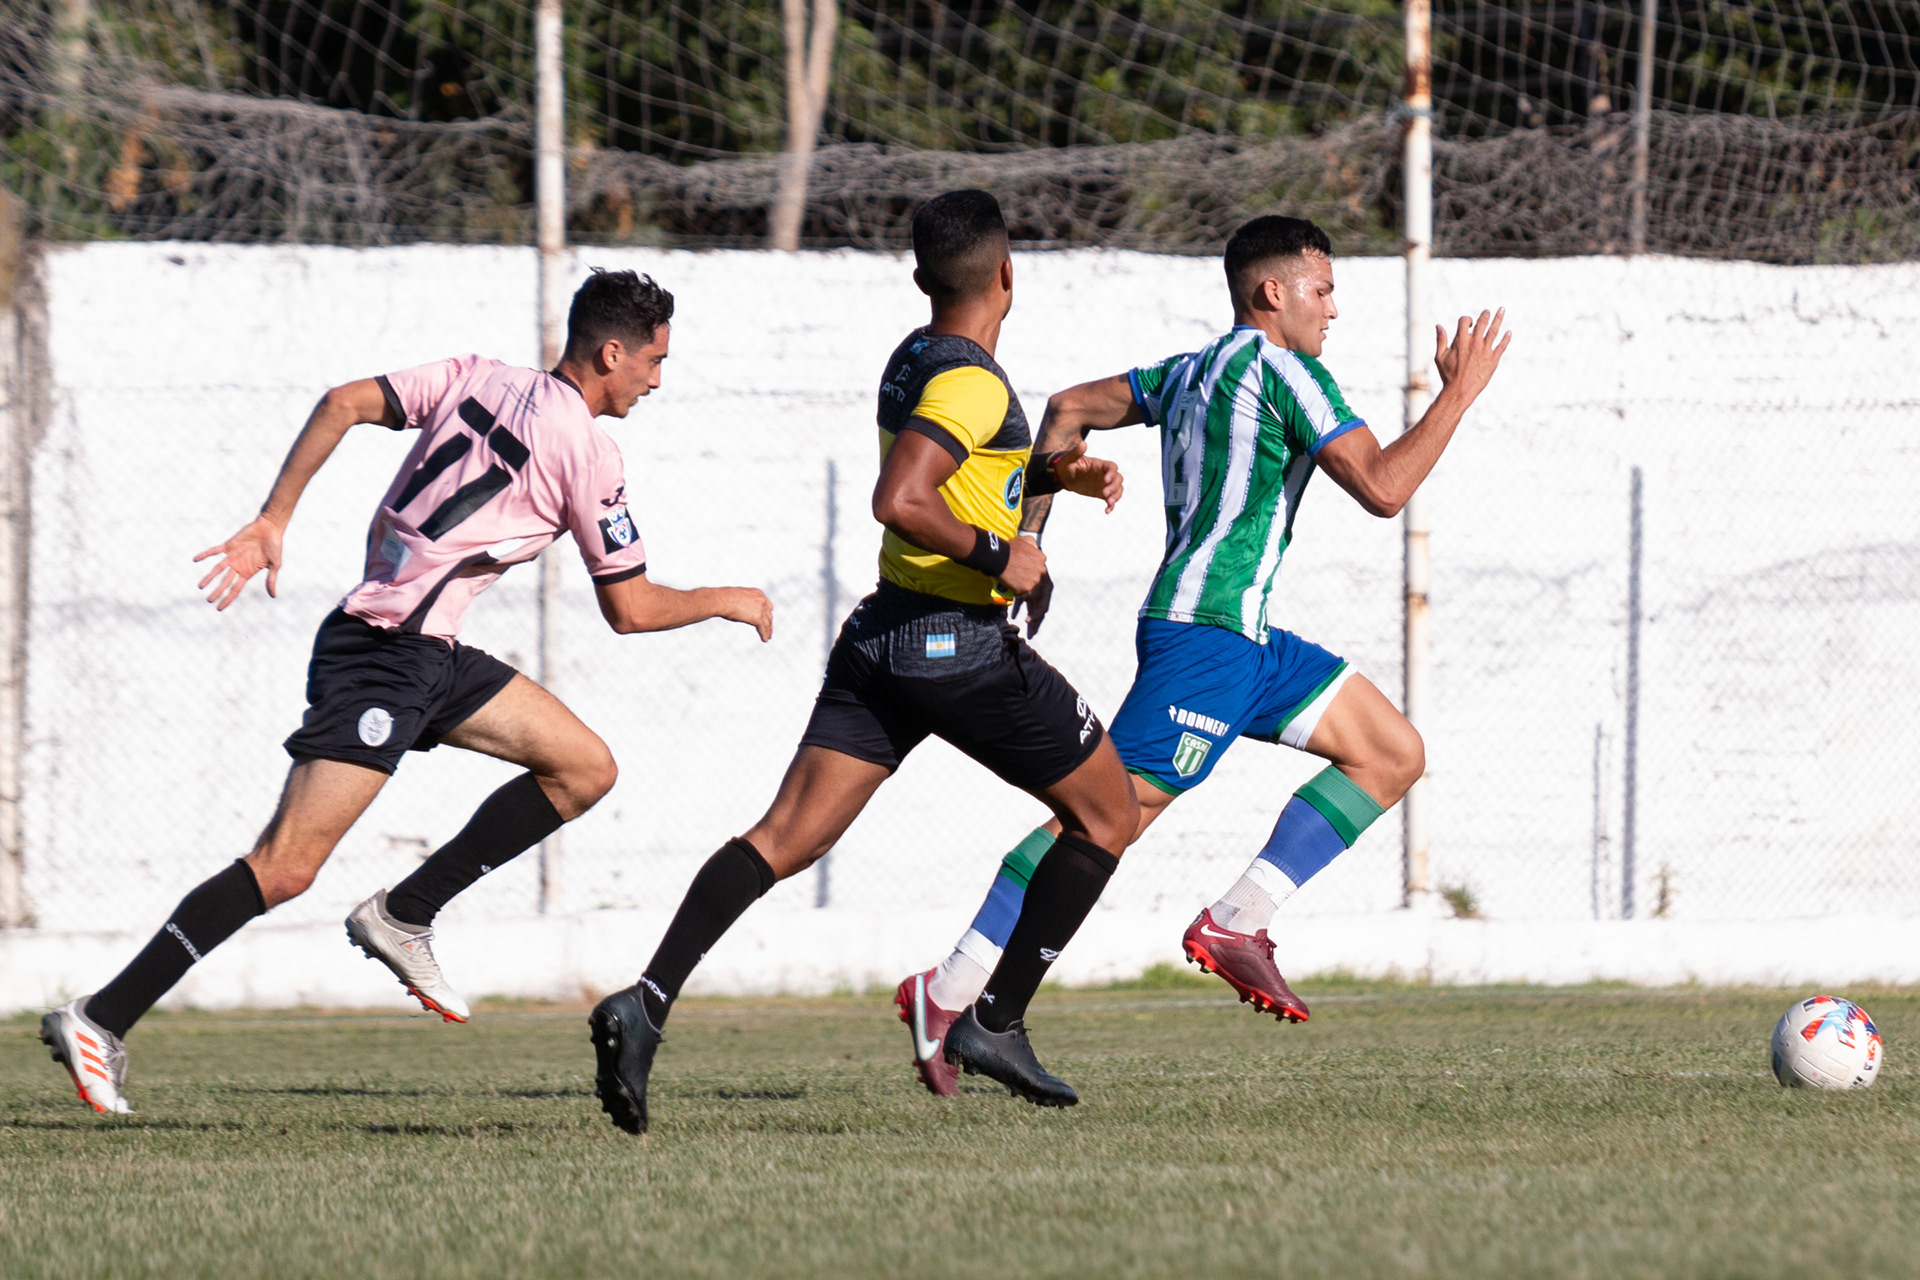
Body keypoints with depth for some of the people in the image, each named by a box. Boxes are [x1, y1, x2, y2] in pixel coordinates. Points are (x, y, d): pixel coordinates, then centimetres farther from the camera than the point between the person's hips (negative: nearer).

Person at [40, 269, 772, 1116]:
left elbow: (345, 404, 1)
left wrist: (273, 521, 0)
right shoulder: (587, 451, -10)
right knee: (286, 867, -14)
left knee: (585, 768, 10)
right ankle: (100, 1021, -15)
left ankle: (403, 915, 12)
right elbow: (631, 609, -4)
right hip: (384, 657, -9)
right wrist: (726, 602, 14)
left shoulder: (477, 378, 10)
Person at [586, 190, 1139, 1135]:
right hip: (964, 645, -8)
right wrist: (998, 558, -18)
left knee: (784, 838, -2)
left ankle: (646, 1001, -21)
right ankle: (995, 1021, 6)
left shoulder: (912, 360, 12)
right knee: (1106, 815, 12)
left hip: (881, 634, 8)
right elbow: (900, 501, -28)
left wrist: (1054, 473, 18)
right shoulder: (972, 384, -16)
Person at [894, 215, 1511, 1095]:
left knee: (1394, 753, 8)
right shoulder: (1280, 369, -8)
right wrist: (1460, 393, -4)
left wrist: (1025, 546, 21)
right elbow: (1381, 489, -14)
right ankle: (949, 992, -15)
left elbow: (1068, 410, 23)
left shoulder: (1190, 372, 19)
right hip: (1205, 633, -10)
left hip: (1241, 642, 10)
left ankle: (1234, 924, 2)